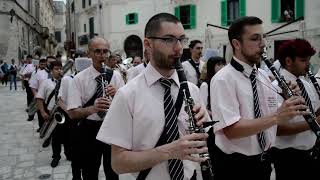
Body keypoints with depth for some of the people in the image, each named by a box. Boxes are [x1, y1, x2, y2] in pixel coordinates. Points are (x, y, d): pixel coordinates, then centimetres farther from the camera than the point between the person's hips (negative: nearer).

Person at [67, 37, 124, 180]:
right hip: (89, 130, -2)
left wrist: (117, 94, -26)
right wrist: (92, 109, -35)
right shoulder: (79, 78, -9)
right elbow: (72, 113, -16)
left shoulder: (116, 75, -2)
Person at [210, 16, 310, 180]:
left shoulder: (263, 75, 4)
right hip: (234, 165, -6)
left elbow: (273, 115, 10)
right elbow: (231, 130, -27)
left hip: (263, 160, 7)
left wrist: (287, 105, -9)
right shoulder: (223, 79, -19)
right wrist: (277, 117, -32)